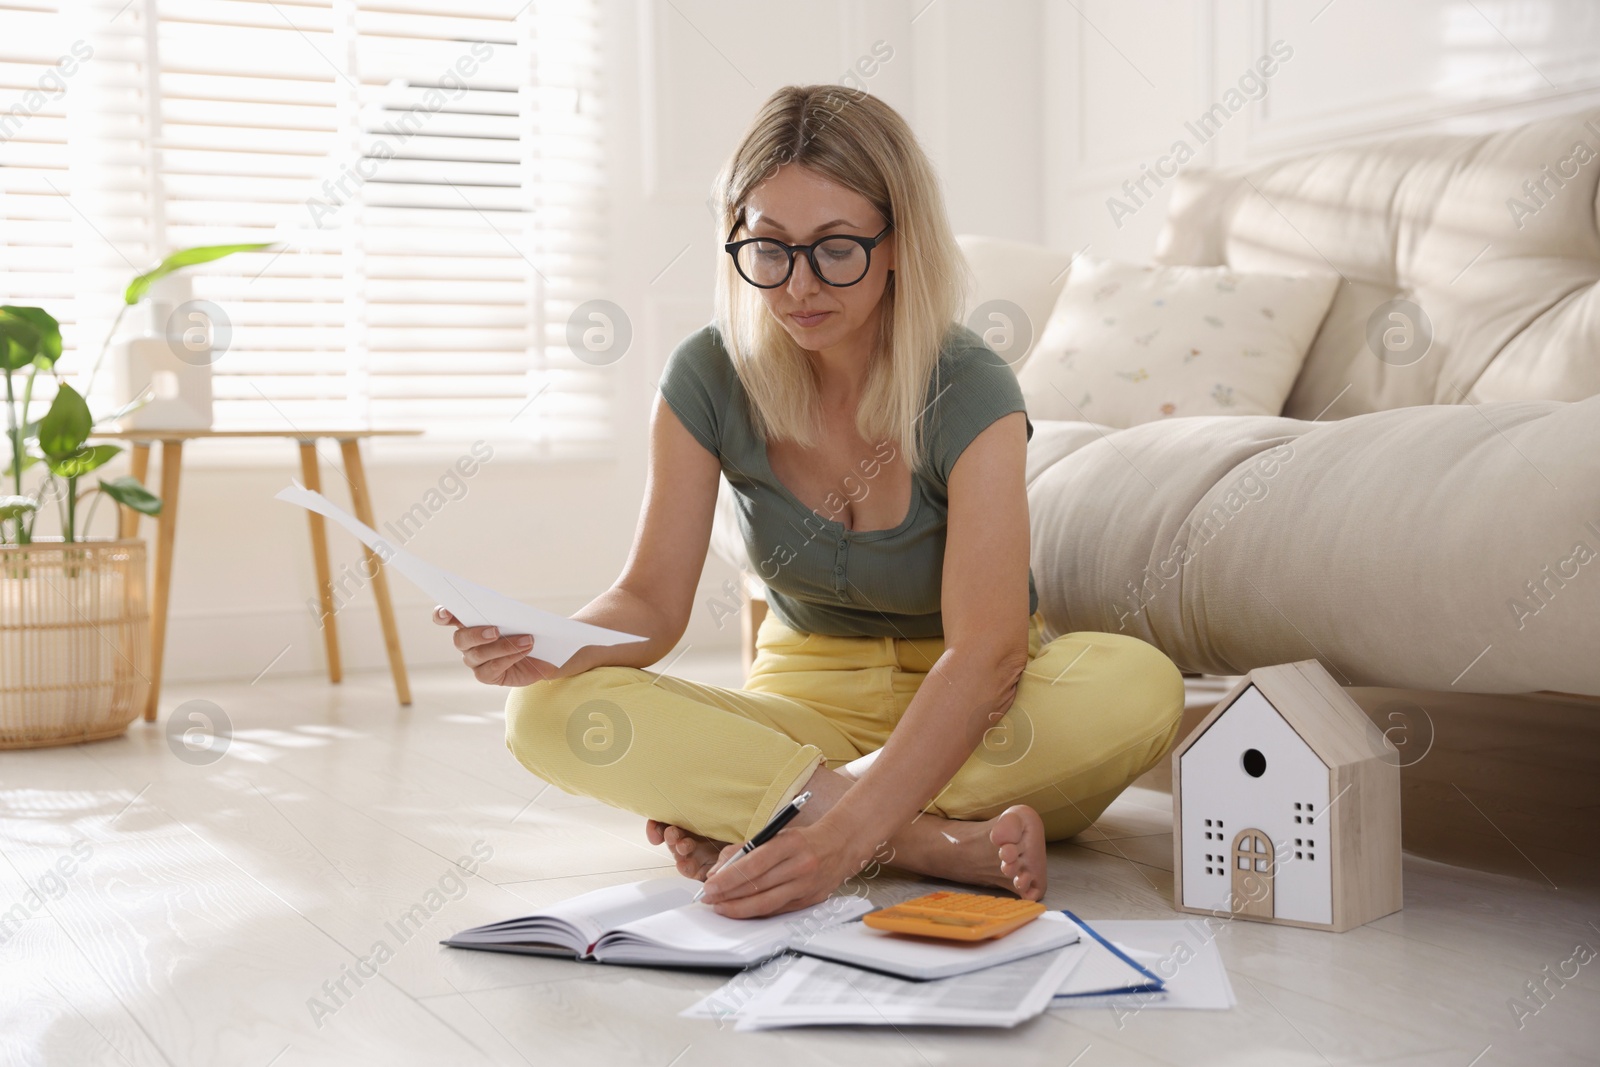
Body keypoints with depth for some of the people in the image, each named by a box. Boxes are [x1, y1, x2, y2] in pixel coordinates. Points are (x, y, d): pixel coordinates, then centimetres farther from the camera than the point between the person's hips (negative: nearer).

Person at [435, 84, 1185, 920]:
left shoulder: (968, 390, -20)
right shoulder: (709, 378, -10)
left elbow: (986, 653, -32)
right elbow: (652, 602, -7)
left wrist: (846, 834, -46)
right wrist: (545, 647, -31)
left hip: (964, 713, -1)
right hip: (805, 701, 2)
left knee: (1139, 687, -35)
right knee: (549, 716, -24)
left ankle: (738, 813, -25)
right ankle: (942, 842, -29)